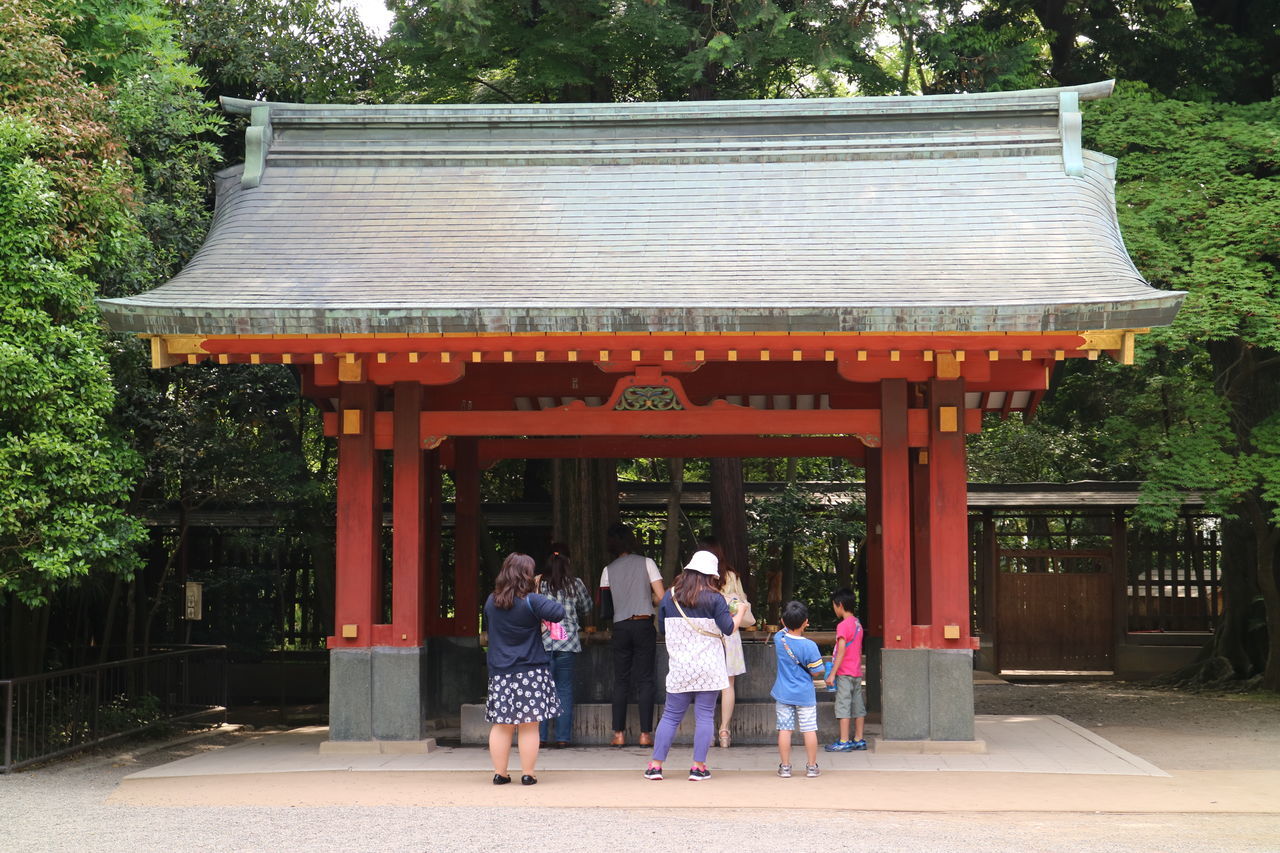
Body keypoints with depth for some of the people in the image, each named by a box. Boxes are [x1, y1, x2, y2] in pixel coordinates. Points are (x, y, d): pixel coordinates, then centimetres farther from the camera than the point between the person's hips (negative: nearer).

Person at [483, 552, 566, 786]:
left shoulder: (491, 601, 4)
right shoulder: (531, 601, -13)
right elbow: (558, 613, -23)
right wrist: (551, 603, -1)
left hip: (499, 672, 4)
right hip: (530, 671, -4)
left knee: (501, 725, 11)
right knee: (529, 726, 2)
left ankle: (499, 773, 14)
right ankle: (528, 774, 4)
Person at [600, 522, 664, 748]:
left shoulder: (608, 571, 5)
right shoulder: (646, 563, 0)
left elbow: (604, 605, 5)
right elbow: (661, 597, -4)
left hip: (621, 627, 1)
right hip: (644, 625, -1)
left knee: (621, 681, 8)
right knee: (644, 680, 2)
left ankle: (619, 734, 4)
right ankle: (645, 734, -1)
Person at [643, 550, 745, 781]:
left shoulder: (669, 597, 4)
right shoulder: (714, 599, -7)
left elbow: (663, 628, 13)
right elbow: (729, 628, -5)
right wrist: (741, 612, 12)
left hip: (679, 667, 3)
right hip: (708, 668, -3)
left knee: (671, 716, 8)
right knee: (705, 716, 2)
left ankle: (655, 765, 5)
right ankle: (698, 767, 0)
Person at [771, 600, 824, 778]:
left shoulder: (779, 638, -7)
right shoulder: (809, 646, -17)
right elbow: (816, 672, -9)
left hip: (783, 694, 2)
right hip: (805, 695, -2)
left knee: (784, 729, 6)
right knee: (809, 730, 7)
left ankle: (785, 766, 8)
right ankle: (812, 766, 12)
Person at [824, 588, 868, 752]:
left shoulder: (843, 625, -14)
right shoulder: (858, 624, 12)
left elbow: (841, 651, -19)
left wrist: (832, 673, -17)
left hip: (845, 673, -8)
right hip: (857, 672, 9)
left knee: (843, 706, -6)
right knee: (858, 707, 10)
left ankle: (844, 742, -6)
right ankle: (859, 740, 14)